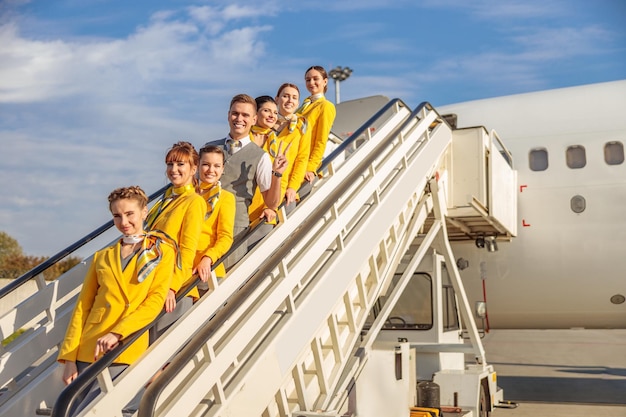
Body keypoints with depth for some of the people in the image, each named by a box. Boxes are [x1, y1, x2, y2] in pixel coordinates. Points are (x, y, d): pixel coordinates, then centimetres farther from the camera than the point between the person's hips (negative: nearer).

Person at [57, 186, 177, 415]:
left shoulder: (162, 252, 6)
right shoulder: (102, 257, 15)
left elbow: (155, 301, -5)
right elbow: (82, 306, 11)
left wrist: (117, 333, -18)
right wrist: (69, 357, 3)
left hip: (126, 351, -4)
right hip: (88, 350, 4)